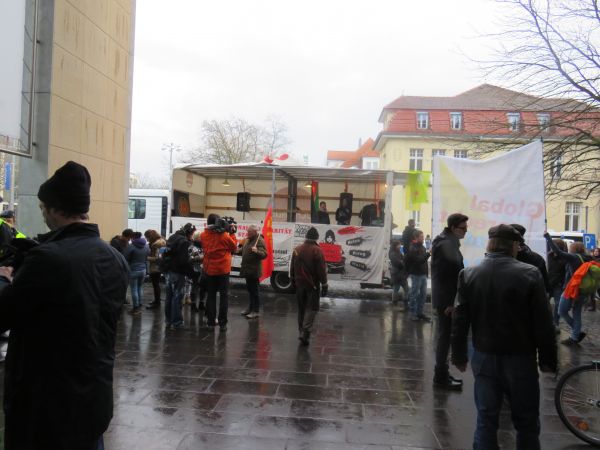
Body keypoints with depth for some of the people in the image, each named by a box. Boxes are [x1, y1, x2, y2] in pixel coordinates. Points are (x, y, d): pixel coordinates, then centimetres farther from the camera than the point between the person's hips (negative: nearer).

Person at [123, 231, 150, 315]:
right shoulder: (146, 246, 3)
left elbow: (125, 258, -11)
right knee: (140, 288, 15)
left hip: (133, 270, -6)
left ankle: (135, 308, 6)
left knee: (134, 289, 2)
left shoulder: (131, 246, -15)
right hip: (143, 270, 6)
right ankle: (139, 307, 21)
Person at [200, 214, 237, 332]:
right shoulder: (224, 235, -13)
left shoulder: (203, 235, -5)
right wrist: (232, 233, 7)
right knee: (224, 295, 6)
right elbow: (234, 247, -1)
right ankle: (222, 323, 5)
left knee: (211, 295, 11)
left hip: (209, 269, 3)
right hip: (223, 269, -3)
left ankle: (211, 323, 10)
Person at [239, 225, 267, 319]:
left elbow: (264, 254, -25)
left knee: (254, 290, -3)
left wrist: (257, 251, -42)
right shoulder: (248, 240, 13)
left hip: (254, 270, -9)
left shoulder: (260, 240, -16)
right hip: (247, 269, 9)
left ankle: (256, 311, 4)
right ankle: (251, 307, 30)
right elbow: (244, 251, 26)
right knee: (249, 289, 18)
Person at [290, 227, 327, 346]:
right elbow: (321, 270, -14)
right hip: (313, 285, -5)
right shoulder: (317, 250, -13)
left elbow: (292, 267, 13)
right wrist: (324, 285, -8)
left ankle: (302, 331, 20)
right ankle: (305, 332, -13)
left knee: (301, 308, 15)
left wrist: (293, 280, 23)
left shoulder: (297, 249, 6)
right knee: (312, 308, -1)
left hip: (299, 284, 6)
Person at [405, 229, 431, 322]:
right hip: (416, 275, -8)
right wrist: (428, 253, -26)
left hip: (423, 274, 8)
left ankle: (420, 312, 21)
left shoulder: (422, 247, 11)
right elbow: (418, 260, -24)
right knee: (414, 294, 1)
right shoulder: (412, 249, -13)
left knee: (423, 294, 11)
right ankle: (413, 314, 9)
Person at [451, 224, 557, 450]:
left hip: (484, 357, 2)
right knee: (527, 423, 14)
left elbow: (460, 320, -1)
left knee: (486, 419, 11)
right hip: (520, 359, -2)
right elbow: (543, 323, -9)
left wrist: (459, 355, 9)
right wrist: (547, 359, 2)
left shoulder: (469, 274, -4)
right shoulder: (530, 274, -13)